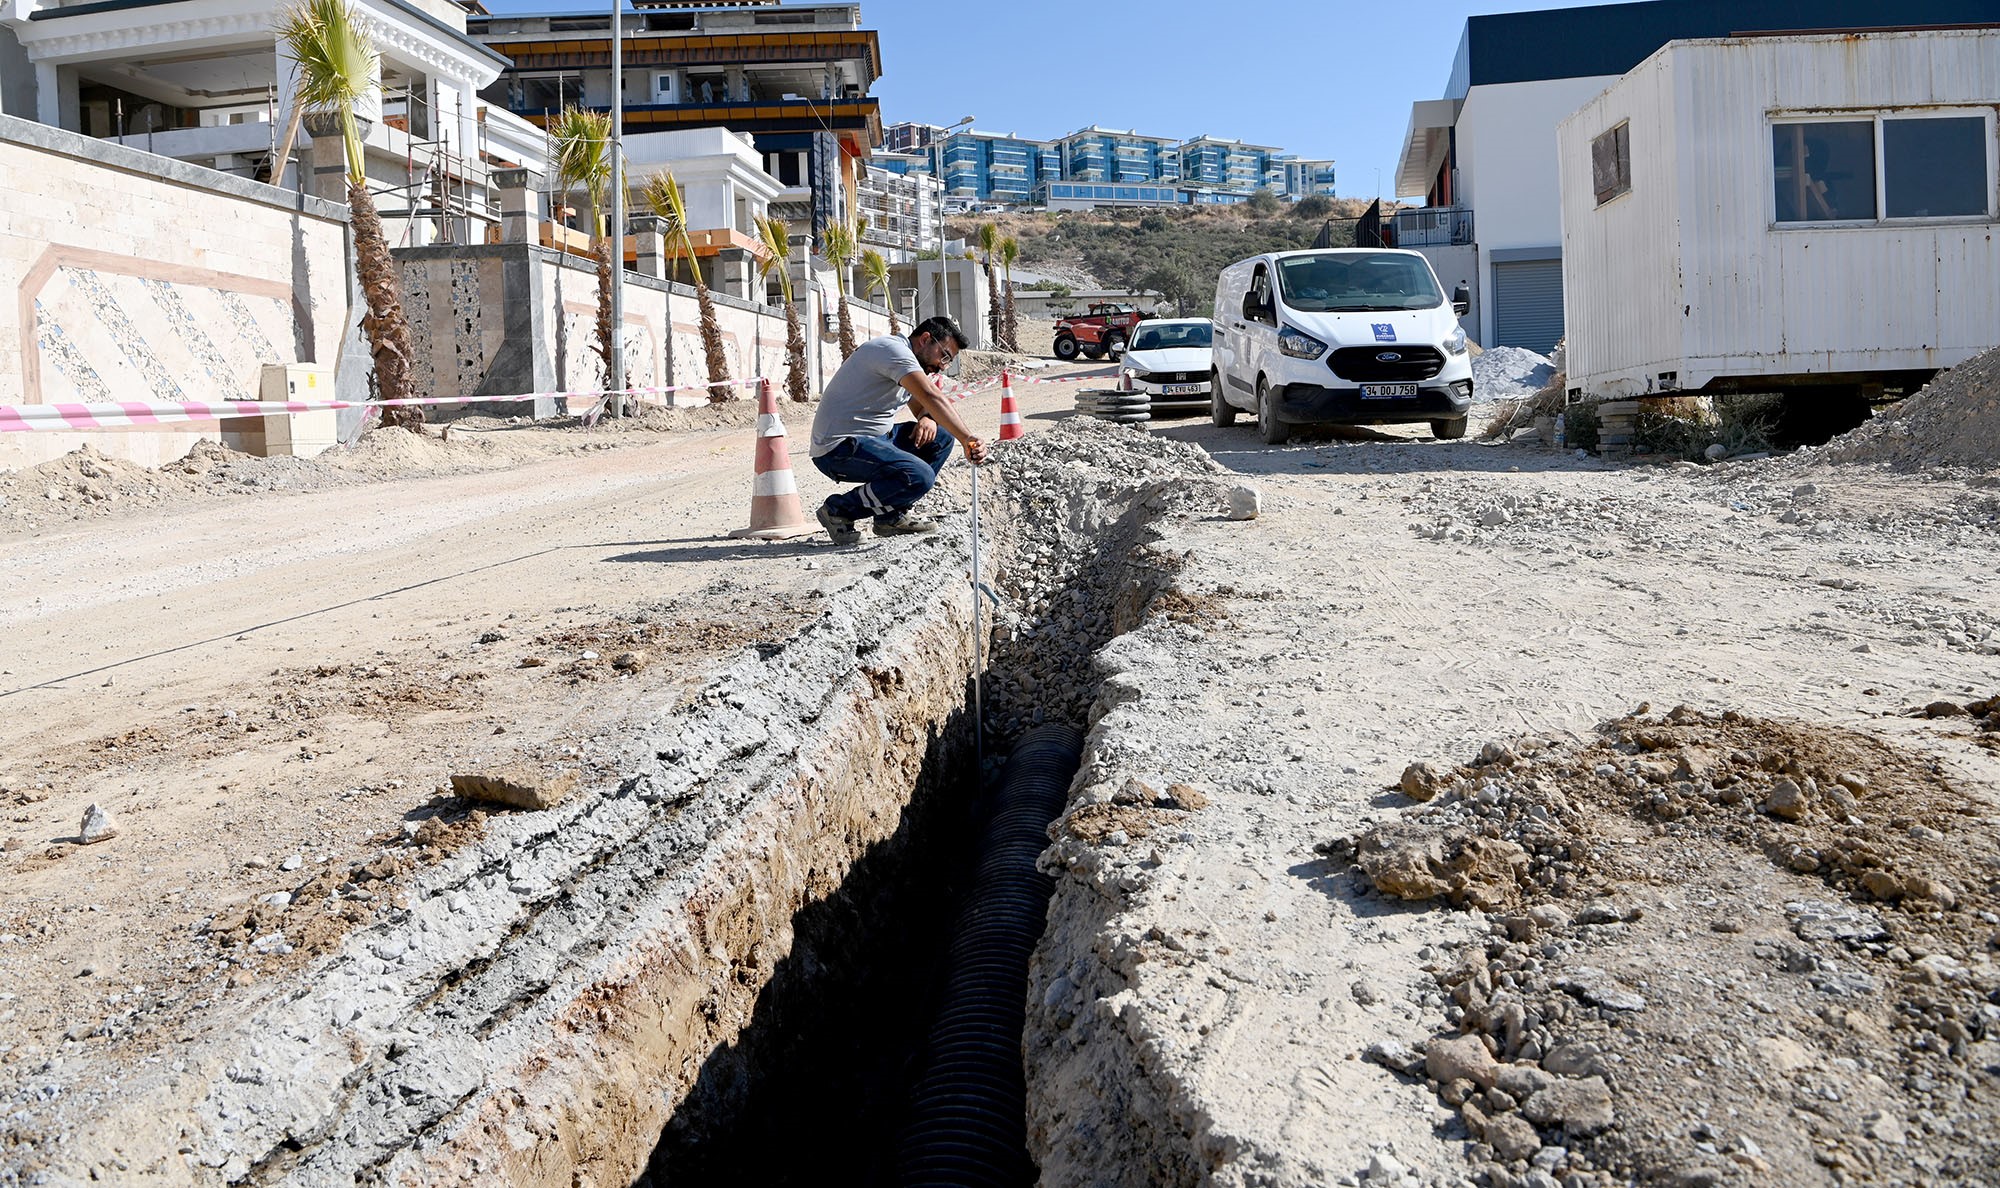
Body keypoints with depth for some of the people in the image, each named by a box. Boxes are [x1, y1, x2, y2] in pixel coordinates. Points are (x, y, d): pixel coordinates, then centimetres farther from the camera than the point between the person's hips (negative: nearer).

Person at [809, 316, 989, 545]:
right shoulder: (893, 349, -15)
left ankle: (893, 515, 7)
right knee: (919, 477, -27)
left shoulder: (913, 362, 18)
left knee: (941, 436, 7)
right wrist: (968, 439, -36)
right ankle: (838, 510, -8)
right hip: (839, 448, -11)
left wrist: (928, 419, -3)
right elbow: (931, 397, -28)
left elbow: (922, 407, 23)